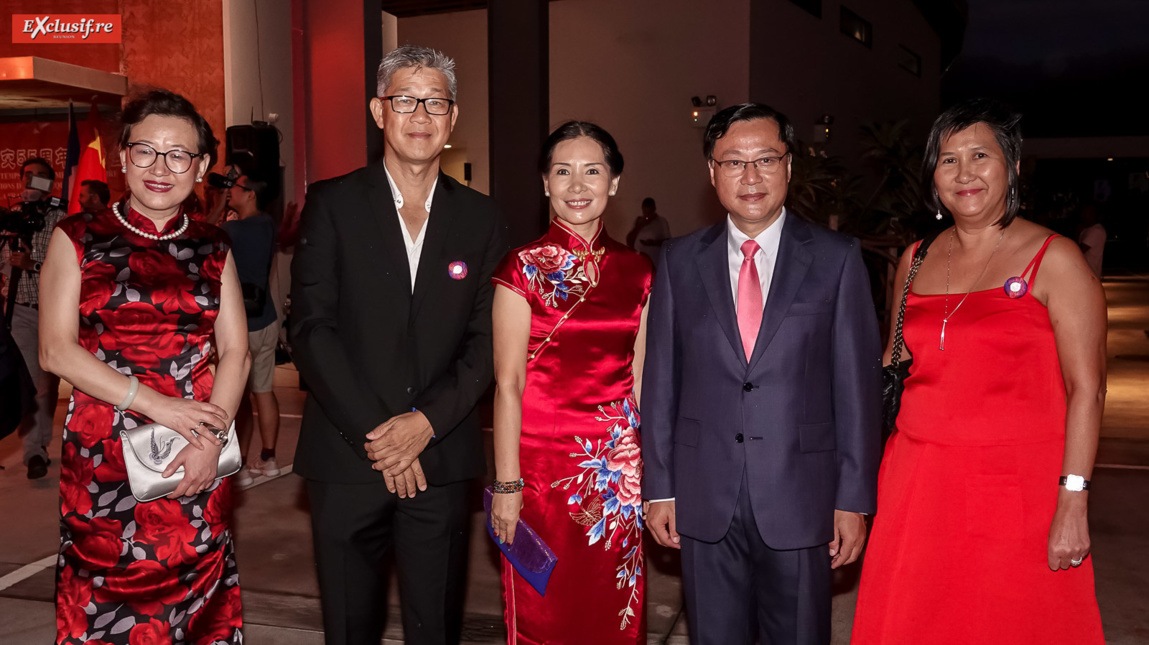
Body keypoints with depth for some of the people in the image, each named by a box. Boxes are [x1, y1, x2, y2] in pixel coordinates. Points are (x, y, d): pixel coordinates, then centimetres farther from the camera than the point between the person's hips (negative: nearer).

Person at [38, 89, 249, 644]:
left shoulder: (213, 249, 9)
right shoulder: (78, 238, 2)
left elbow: (235, 353, 4)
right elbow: (55, 350, -5)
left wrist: (210, 437, -11)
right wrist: (155, 404, -14)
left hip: (197, 465, 2)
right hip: (102, 461, -2)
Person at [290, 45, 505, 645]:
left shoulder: (479, 217, 6)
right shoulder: (332, 203, 0)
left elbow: (486, 341, 3)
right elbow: (311, 328, -7)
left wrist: (426, 421, -11)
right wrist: (375, 435, -12)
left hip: (440, 460, 1)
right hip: (347, 459, -1)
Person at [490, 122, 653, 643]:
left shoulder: (636, 271, 6)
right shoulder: (525, 268, -7)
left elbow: (640, 378, 10)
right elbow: (509, 384, -8)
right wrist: (506, 483, -10)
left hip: (619, 465, 4)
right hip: (544, 460, -4)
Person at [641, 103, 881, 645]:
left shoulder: (837, 258, 0)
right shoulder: (679, 260, 4)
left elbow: (858, 383, -1)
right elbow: (661, 380, 5)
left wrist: (854, 498, -3)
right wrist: (659, 487, 3)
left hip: (800, 499, -1)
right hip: (704, 501, 2)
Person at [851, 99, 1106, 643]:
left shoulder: (1055, 260, -5)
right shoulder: (915, 261, 9)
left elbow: (1086, 388, -8)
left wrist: (1073, 505, -14)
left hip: (1017, 489, -4)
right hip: (916, 486, 4)